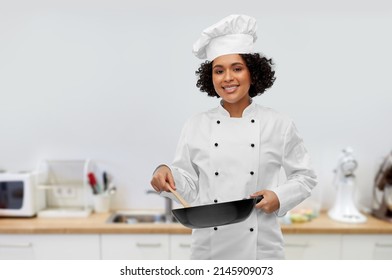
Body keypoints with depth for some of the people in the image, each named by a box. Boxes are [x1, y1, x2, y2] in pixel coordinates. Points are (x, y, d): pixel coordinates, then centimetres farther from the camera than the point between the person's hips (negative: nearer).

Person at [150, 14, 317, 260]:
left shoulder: (279, 125, -4)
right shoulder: (196, 126, -2)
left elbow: (305, 177, 4)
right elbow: (189, 187, 2)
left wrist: (279, 197, -12)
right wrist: (167, 174, -16)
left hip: (260, 246, 0)